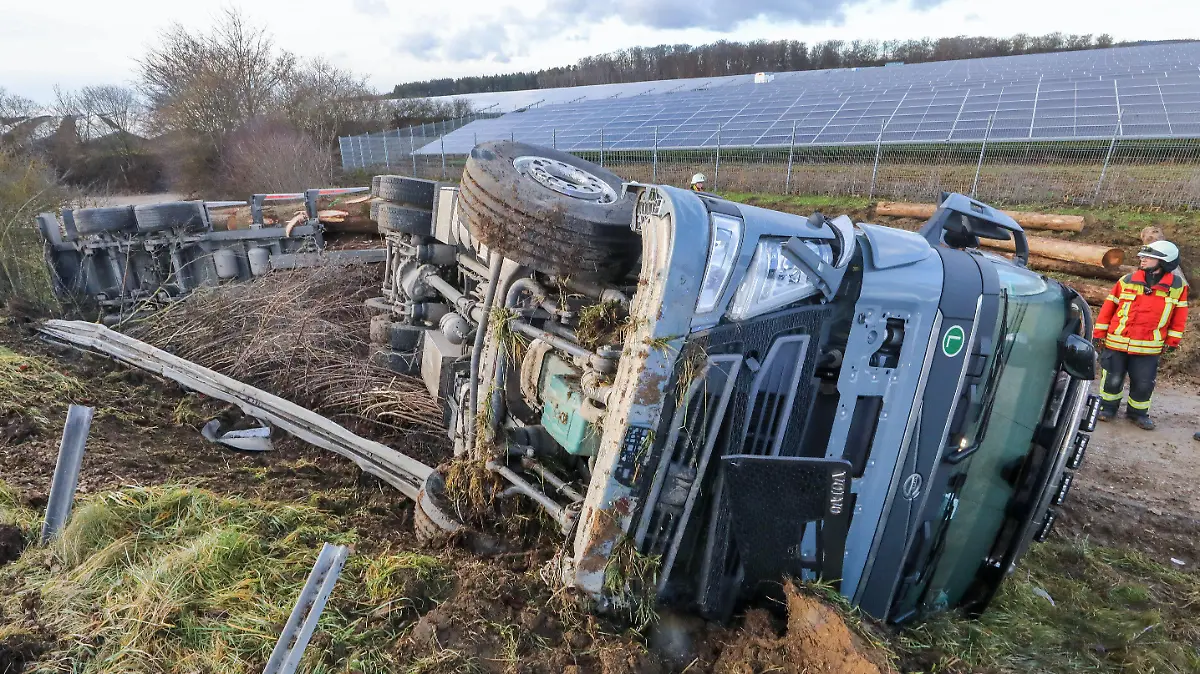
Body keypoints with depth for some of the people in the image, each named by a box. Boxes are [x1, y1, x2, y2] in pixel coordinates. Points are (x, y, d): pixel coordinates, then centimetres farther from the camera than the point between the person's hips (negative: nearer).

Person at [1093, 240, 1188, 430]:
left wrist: (1172, 340, 8)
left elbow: (1179, 314, 8)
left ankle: (1138, 412, 26)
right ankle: (1108, 407, 27)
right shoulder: (1127, 281, -1)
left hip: (1149, 347, 0)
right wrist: (1099, 332, 3)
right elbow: (1108, 307, 4)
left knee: (1144, 384, 5)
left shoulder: (1178, 285, 1)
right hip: (1117, 342, 0)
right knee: (1113, 379, 7)